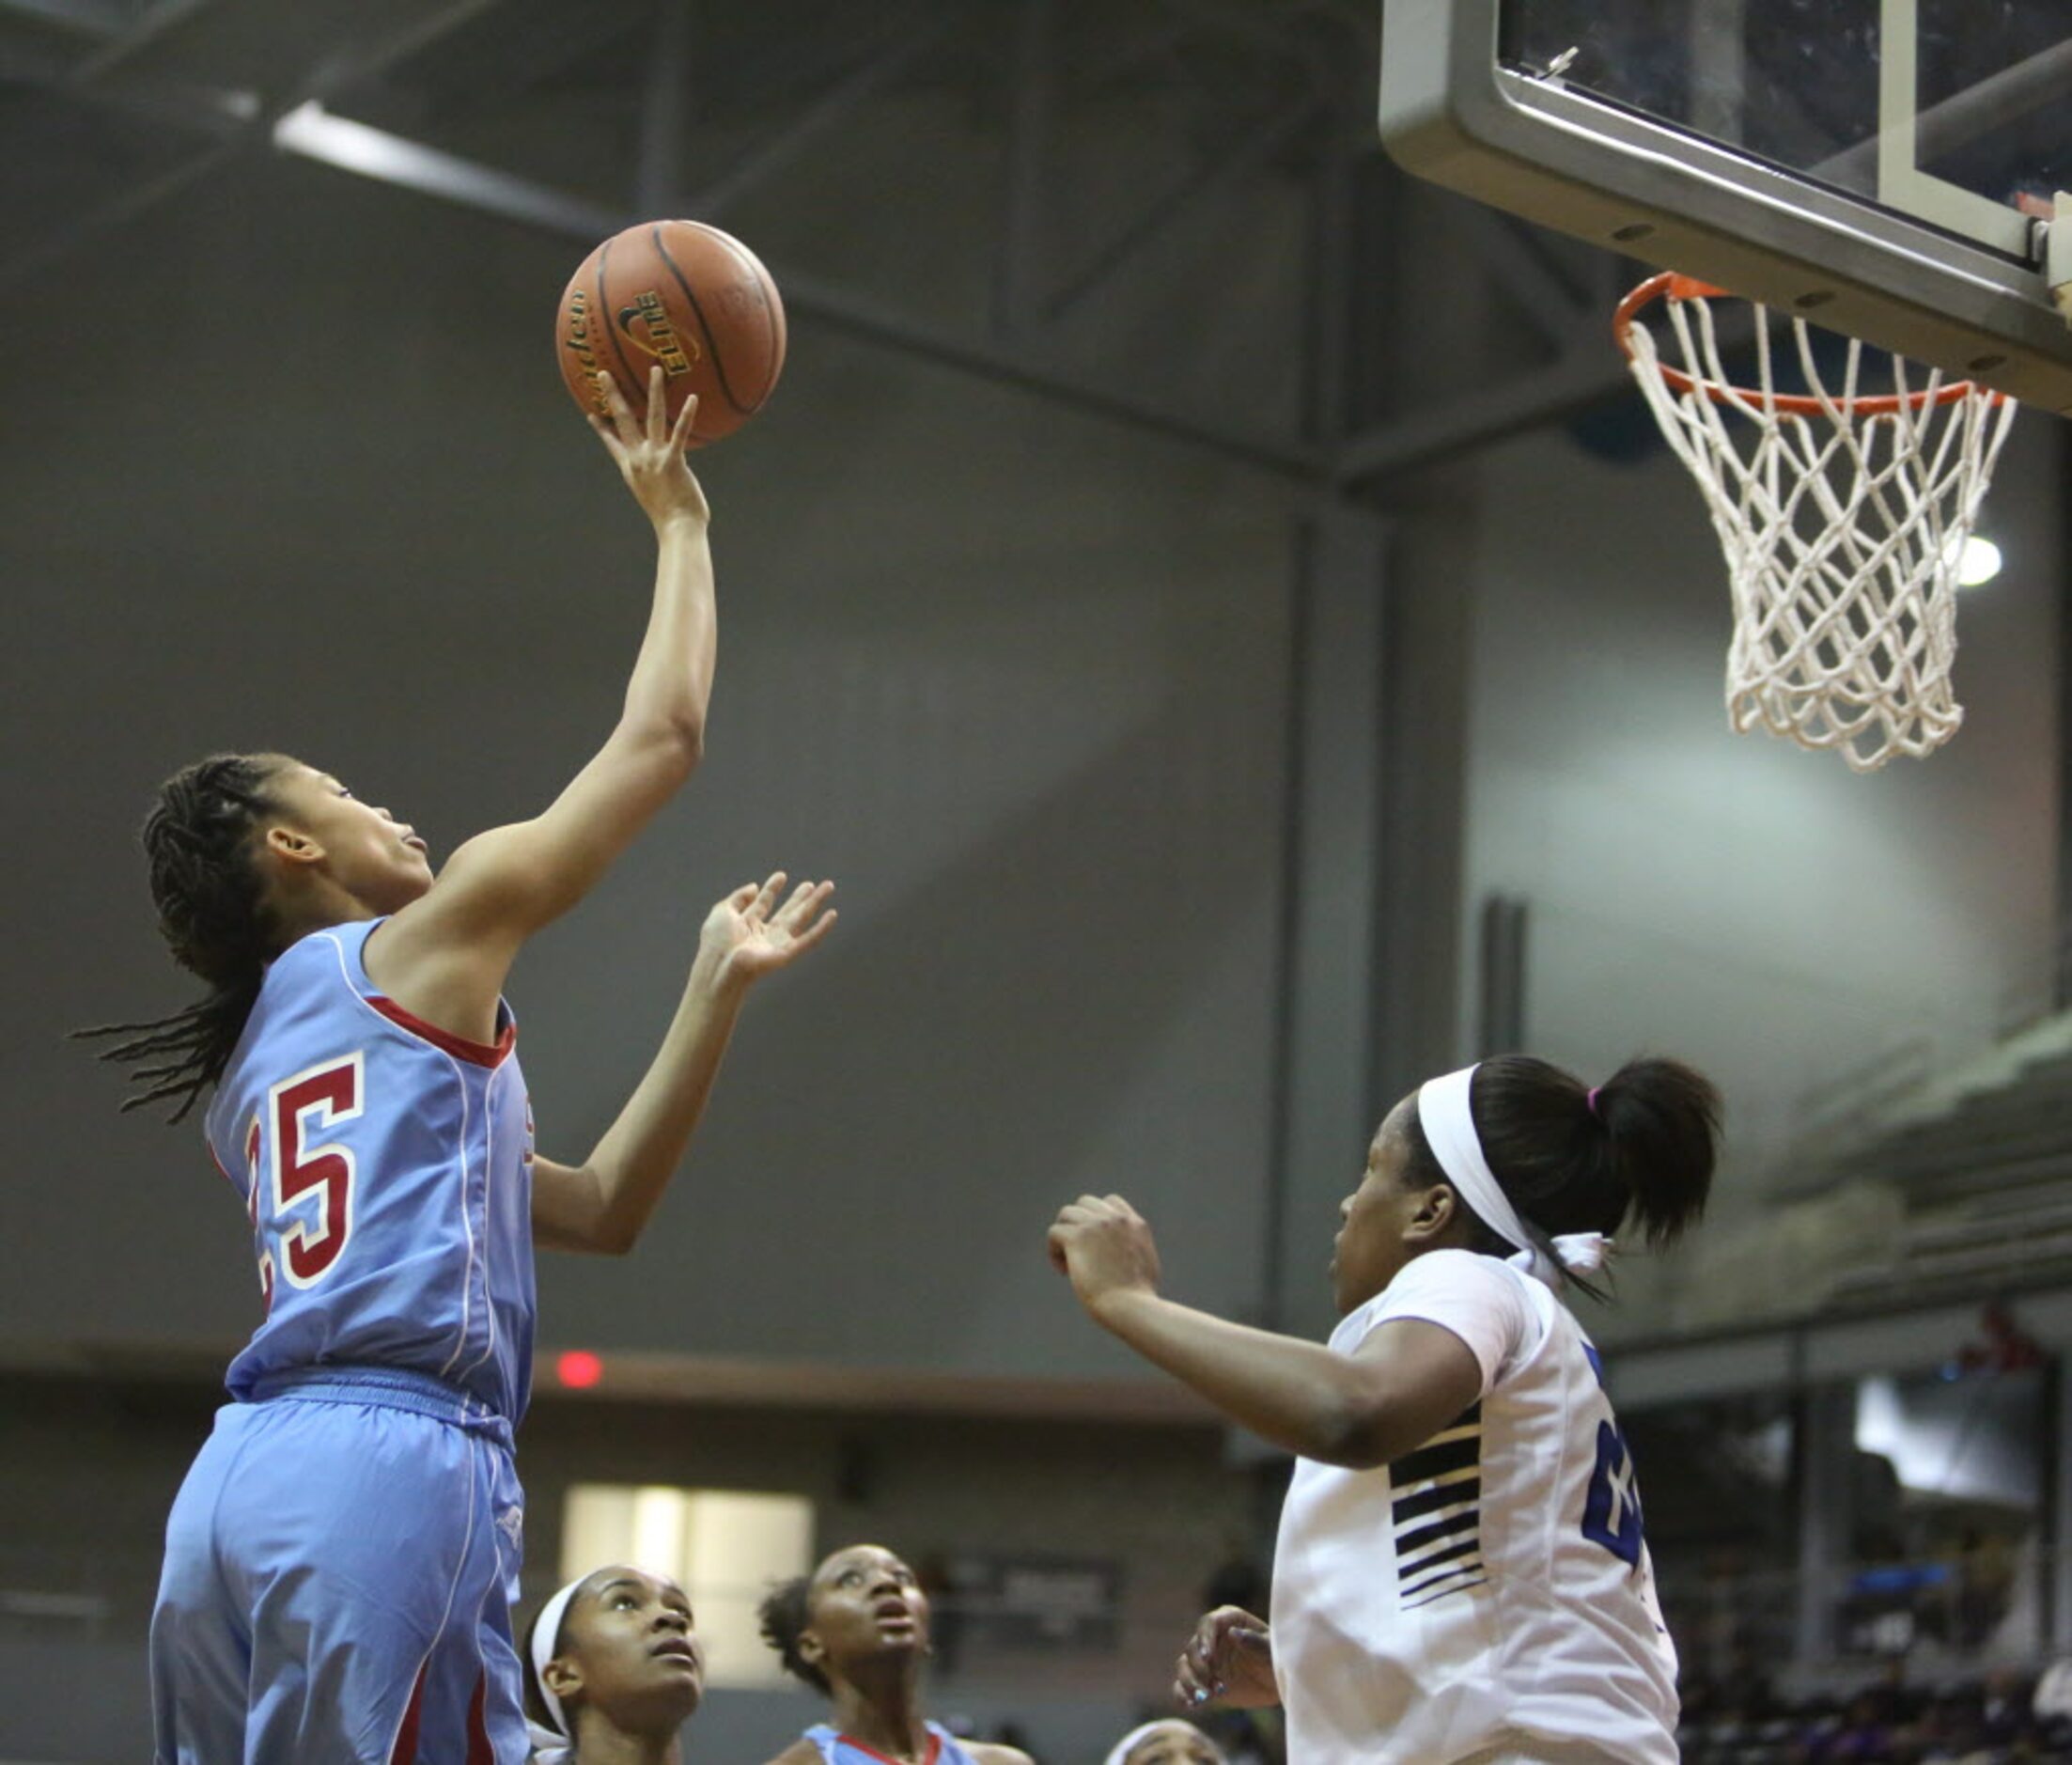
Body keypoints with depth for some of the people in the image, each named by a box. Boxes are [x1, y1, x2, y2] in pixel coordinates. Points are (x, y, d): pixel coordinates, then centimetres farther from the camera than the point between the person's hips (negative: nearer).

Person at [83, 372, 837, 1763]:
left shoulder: (255, 1073, 27)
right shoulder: (424, 947, 6)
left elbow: (602, 1207, 27)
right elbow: (664, 734, 9)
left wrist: (720, 983, 28)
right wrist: (678, 519, 22)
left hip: (236, 1480, 9)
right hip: (390, 1459, -9)